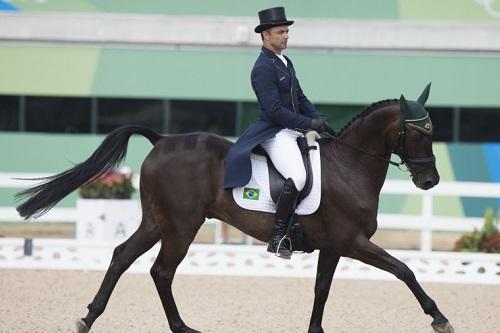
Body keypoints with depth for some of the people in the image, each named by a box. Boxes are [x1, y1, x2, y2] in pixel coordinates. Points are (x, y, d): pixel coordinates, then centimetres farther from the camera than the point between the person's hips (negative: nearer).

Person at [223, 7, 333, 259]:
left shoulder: (286, 63, 16)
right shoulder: (263, 68, -14)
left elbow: (300, 98, 20)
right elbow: (274, 109, -20)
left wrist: (318, 118, 2)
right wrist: (309, 123, -20)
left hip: (295, 131, 10)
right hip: (274, 133, -10)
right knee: (298, 177, -29)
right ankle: (277, 238, -22)